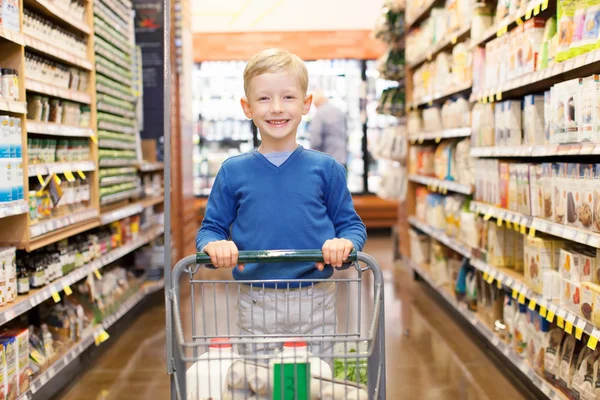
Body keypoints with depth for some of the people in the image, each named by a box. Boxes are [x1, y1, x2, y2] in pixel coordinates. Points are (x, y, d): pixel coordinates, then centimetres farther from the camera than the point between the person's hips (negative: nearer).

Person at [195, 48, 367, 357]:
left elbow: (350, 224, 4)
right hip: (255, 305, 0)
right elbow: (211, 227, 6)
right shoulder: (233, 172, 1)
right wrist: (214, 245, -16)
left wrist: (345, 243, -18)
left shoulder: (326, 169, 0)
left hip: (315, 301, 0)